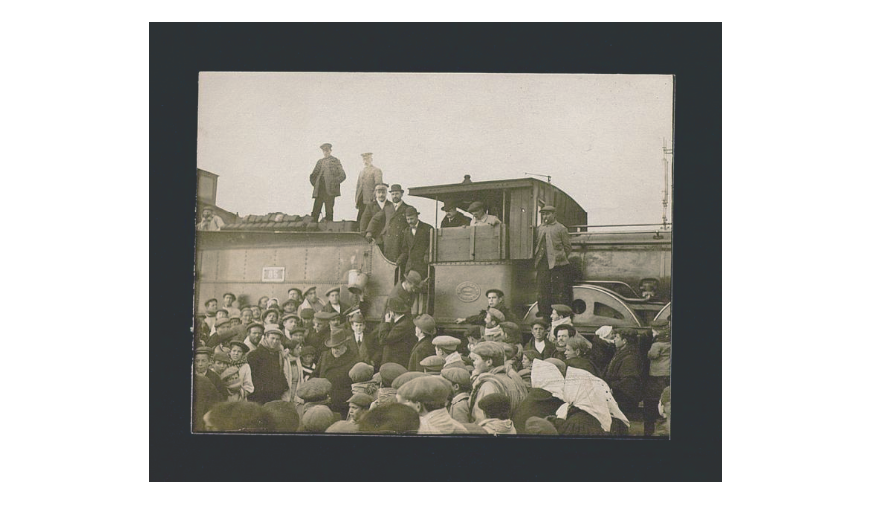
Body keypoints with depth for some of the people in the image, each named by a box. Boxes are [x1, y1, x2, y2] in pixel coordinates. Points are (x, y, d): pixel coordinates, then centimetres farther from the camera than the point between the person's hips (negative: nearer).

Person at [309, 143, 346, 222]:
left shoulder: (335, 161, 4)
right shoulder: (320, 161, 18)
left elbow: (342, 175, -1)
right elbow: (312, 176, 24)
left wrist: (334, 183, -9)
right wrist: (314, 183, 7)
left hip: (329, 191, -4)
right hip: (319, 191, 4)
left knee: (329, 212, -4)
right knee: (315, 212, -2)